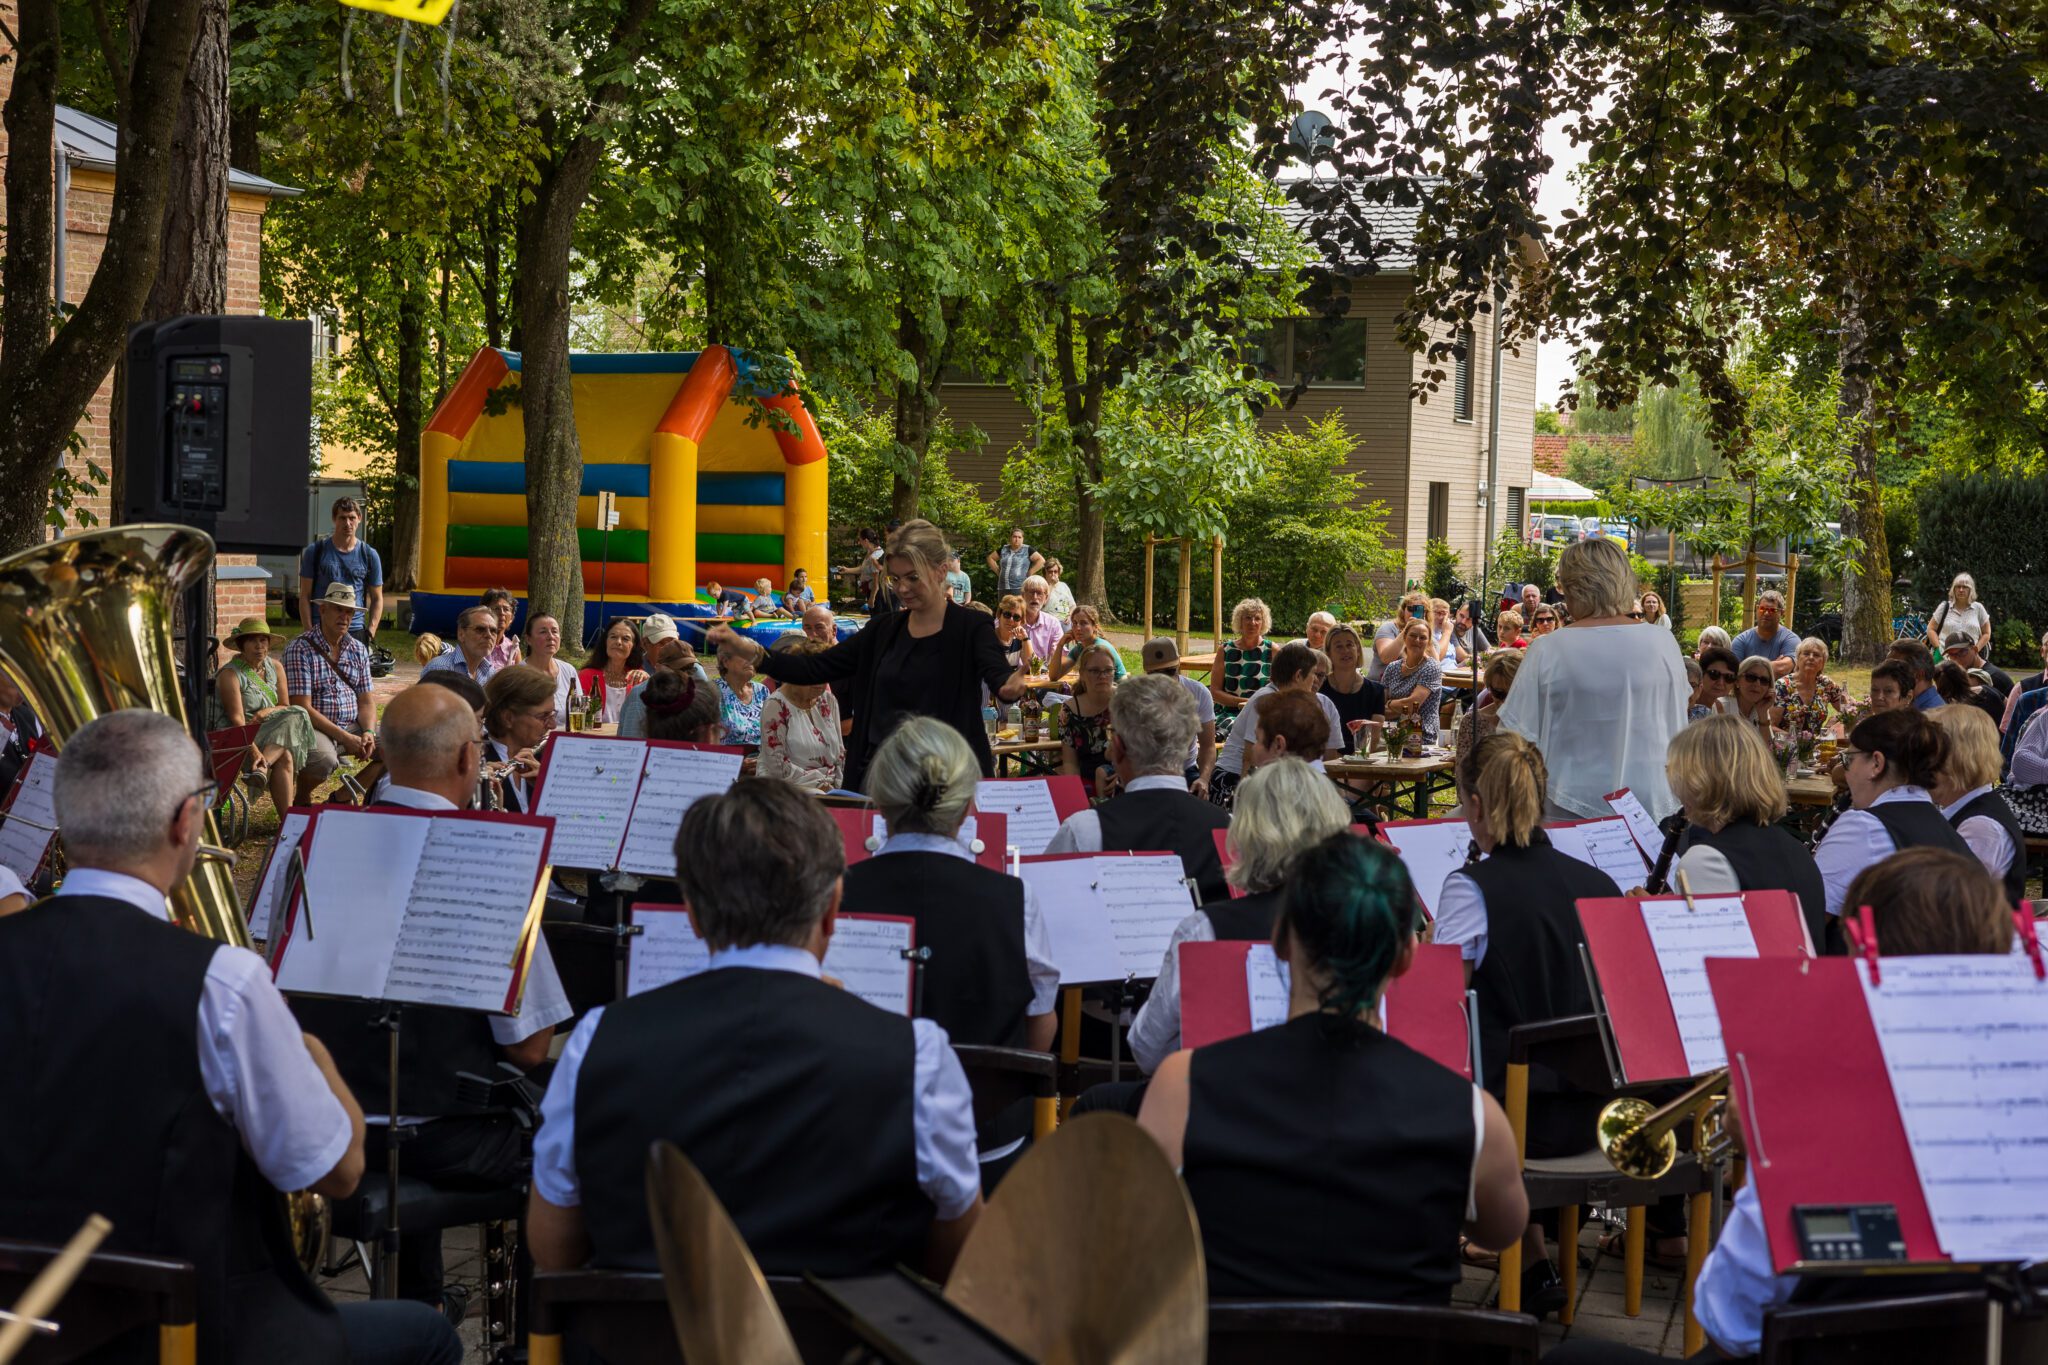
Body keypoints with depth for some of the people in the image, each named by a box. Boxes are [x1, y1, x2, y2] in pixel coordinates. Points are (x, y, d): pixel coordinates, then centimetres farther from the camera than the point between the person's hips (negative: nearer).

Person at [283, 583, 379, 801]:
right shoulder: (299, 650, -8)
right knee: (325, 759, -38)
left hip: (352, 726, 6)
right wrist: (344, 738, -19)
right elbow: (303, 708, -14)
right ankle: (301, 800, -5)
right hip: (315, 728, -6)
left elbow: (367, 702, 13)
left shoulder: (358, 650, 13)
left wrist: (368, 732, -10)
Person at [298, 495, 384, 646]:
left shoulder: (369, 555, 9)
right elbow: (305, 596, 5)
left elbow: (377, 598, 13)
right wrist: (309, 632, -5)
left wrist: (370, 632, 0)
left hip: (356, 630, 1)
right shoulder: (315, 551, 5)